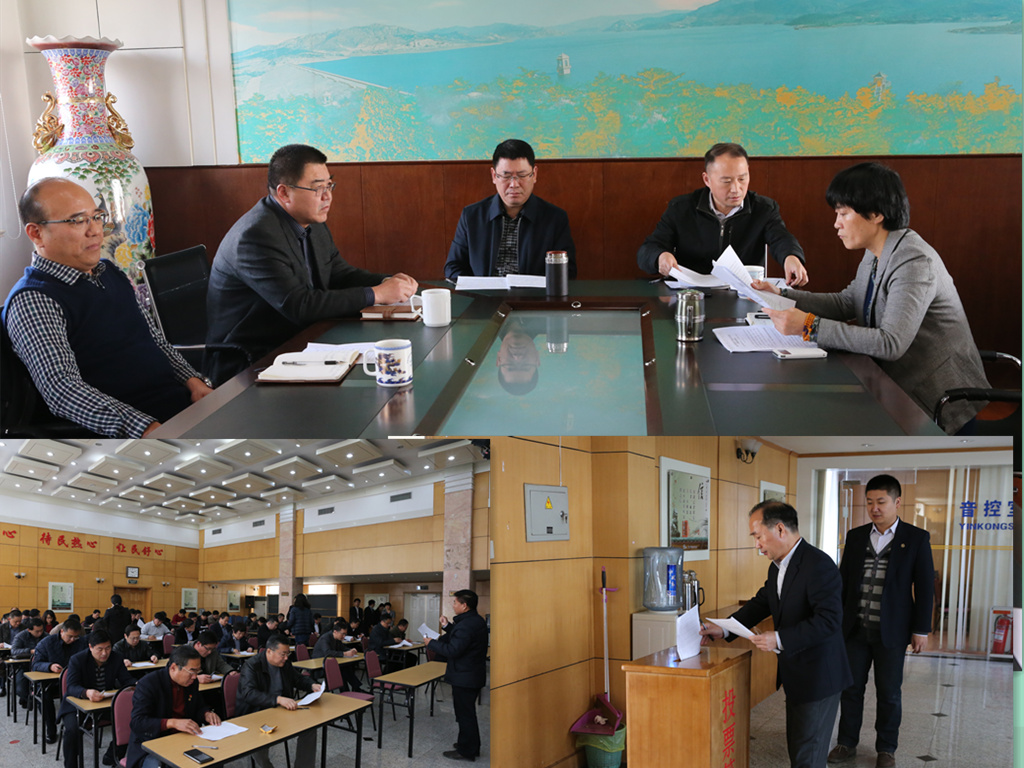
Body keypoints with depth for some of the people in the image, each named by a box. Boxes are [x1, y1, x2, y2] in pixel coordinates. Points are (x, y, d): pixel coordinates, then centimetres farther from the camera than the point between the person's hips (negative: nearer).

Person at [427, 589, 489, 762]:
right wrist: (447, 626, 9)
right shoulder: (477, 620, 7)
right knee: (468, 713, 22)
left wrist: (431, 643, -16)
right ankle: (471, 746, 34)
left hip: (464, 678, -10)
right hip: (474, 675, 10)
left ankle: (466, 751, 12)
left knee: (465, 714, 1)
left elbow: (453, 650, -27)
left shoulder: (466, 625, -25)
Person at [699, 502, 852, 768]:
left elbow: (829, 620, -30)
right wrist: (724, 628, 5)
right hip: (796, 674, 10)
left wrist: (779, 640, -33)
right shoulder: (777, 567, 8)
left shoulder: (818, 565, -23)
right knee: (797, 745, 20)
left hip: (818, 676, -9)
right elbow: (760, 604, 17)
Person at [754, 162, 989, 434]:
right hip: (902, 387, 8)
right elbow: (846, 303, 16)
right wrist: (782, 295, 4)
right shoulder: (875, 254, 6)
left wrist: (810, 326, -34)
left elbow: (890, 344, -33)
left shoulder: (914, 262, -24)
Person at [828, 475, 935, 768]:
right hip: (855, 628, 3)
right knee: (850, 687, 9)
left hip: (891, 631, -3)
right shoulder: (855, 536, 5)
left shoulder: (916, 538, -5)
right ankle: (847, 743, 24)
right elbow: (842, 580, 10)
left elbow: (924, 587, -4)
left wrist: (921, 629, -5)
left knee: (889, 692, 8)